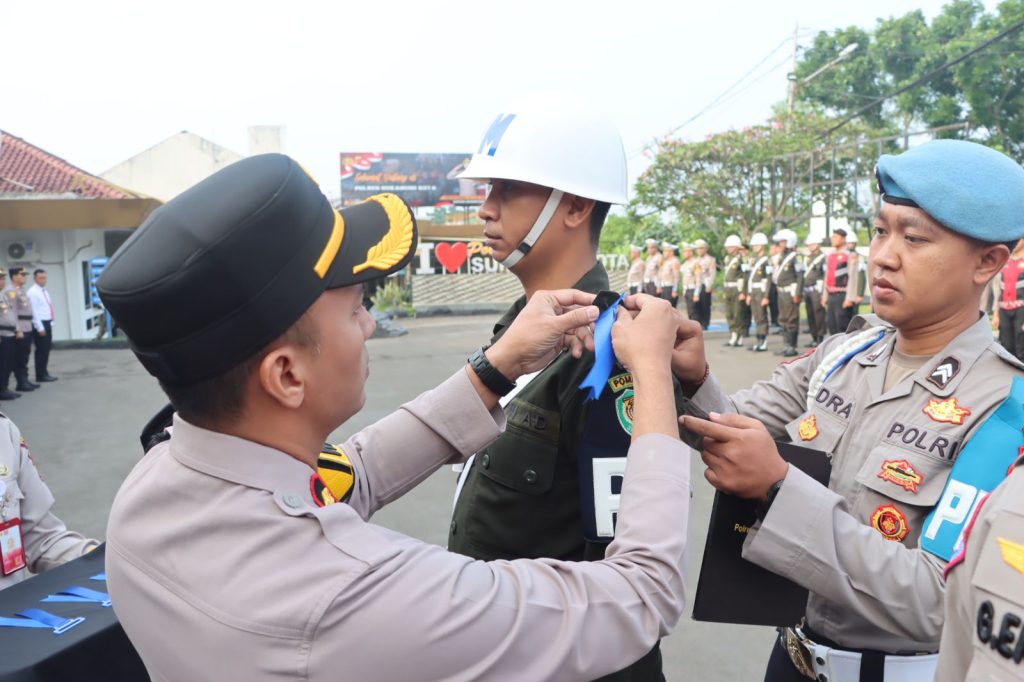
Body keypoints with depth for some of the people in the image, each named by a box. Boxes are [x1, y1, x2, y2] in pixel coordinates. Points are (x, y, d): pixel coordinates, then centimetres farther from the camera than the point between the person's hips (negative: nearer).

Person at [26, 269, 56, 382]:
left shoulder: (45, 291, 15)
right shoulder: (32, 292, -11)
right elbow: (34, 311, -15)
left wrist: (50, 324, 14)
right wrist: (40, 328, -18)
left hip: (47, 323, 8)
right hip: (39, 324, -8)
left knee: (46, 350, 12)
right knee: (41, 350, -4)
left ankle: (44, 373, 20)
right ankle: (41, 375, 3)